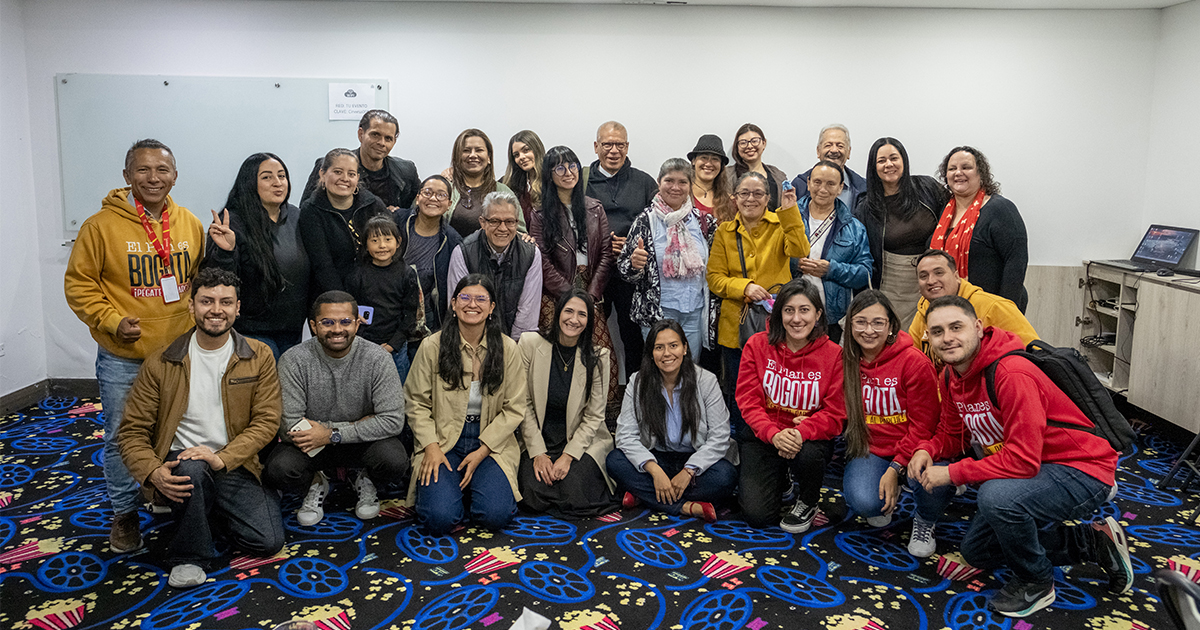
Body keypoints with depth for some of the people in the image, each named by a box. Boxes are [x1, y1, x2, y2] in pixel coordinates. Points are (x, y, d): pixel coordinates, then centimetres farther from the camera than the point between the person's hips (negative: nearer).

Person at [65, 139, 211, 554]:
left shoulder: (191, 224, 3)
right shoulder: (101, 226, -9)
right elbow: (78, 284, -6)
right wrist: (111, 321, -16)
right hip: (123, 357, -3)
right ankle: (125, 513, 27)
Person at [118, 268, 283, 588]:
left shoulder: (259, 357, 0)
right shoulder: (160, 363, -2)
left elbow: (266, 420, -5)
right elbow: (133, 430, -1)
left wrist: (222, 458, -21)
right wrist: (153, 473, -21)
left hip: (234, 467, 2)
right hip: (180, 464, -2)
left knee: (269, 540, -13)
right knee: (193, 468, -38)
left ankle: (211, 511, 19)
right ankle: (189, 556, -12)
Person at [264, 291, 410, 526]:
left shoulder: (377, 359, -14)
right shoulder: (294, 361, -14)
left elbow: (393, 421, -18)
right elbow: (289, 427, -18)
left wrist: (333, 434, -23)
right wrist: (356, 425, -18)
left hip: (362, 443, 0)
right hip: (311, 444, 0)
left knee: (395, 460, -30)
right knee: (278, 470, -29)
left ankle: (367, 482, 9)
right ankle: (316, 484, 9)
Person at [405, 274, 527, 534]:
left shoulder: (507, 349, 0)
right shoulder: (432, 346, -1)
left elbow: (514, 408, 0)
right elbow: (417, 403, 1)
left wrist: (482, 451, -9)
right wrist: (431, 446, -12)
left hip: (491, 443, 1)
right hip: (442, 441, -1)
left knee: (496, 515, -20)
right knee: (439, 518, -21)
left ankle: (474, 486, 13)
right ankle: (447, 486, 14)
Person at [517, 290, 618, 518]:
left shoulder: (598, 358, -6)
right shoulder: (531, 344, -7)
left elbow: (594, 417, -4)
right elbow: (524, 404, -5)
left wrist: (569, 455, -16)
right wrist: (537, 452, -12)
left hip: (582, 440, 0)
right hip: (538, 438, 1)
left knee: (573, 494, -23)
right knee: (533, 495, -22)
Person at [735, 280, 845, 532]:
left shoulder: (833, 354, -8)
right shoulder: (757, 345, -5)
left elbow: (835, 413, -10)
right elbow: (748, 400, -8)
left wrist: (801, 432, -30)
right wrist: (773, 434, -26)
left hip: (810, 437, 0)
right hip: (764, 436, 1)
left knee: (807, 455, -37)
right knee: (757, 515, -13)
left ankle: (807, 503, 0)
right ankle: (778, 480, 25)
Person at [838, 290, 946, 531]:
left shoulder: (914, 362, -12)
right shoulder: (844, 360, 0)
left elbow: (923, 424, -10)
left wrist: (895, 468, -18)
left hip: (911, 449, -2)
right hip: (868, 449, 2)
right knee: (864, 503, -28)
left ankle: (924, 521, 5)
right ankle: (887, 498, 14)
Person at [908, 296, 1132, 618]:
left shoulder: (1013, 374, -30)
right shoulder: (952, 375, -3)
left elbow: (1023, 459, -33)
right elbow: (951, 432, 8)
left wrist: (952, 473, -28)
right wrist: (927, 450, -14)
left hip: (1082, 471, -9)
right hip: (1036, 472, 10)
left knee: (996, 496, -37)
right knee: (976, 550, 14)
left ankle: (1036, 582, -7)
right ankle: (1092, 541, 21)